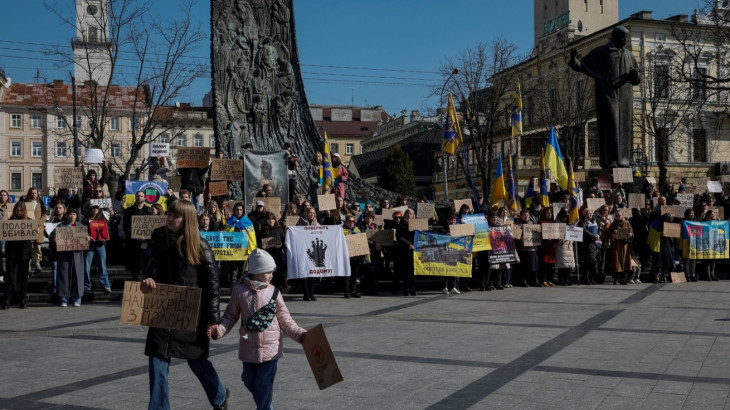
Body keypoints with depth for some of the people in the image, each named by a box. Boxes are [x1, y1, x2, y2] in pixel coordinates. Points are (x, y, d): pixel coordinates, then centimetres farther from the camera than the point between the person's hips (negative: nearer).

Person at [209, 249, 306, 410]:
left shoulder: (273, 292, -3)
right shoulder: (239, 291, -5)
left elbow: (285, 319, 1)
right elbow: (231, 316, 3)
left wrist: (300, 334, -10)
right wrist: (218, 330, -14)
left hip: (271, 348, -1)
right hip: (249, 347, 1)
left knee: (264, 385, 0)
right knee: (250, 382, 14)